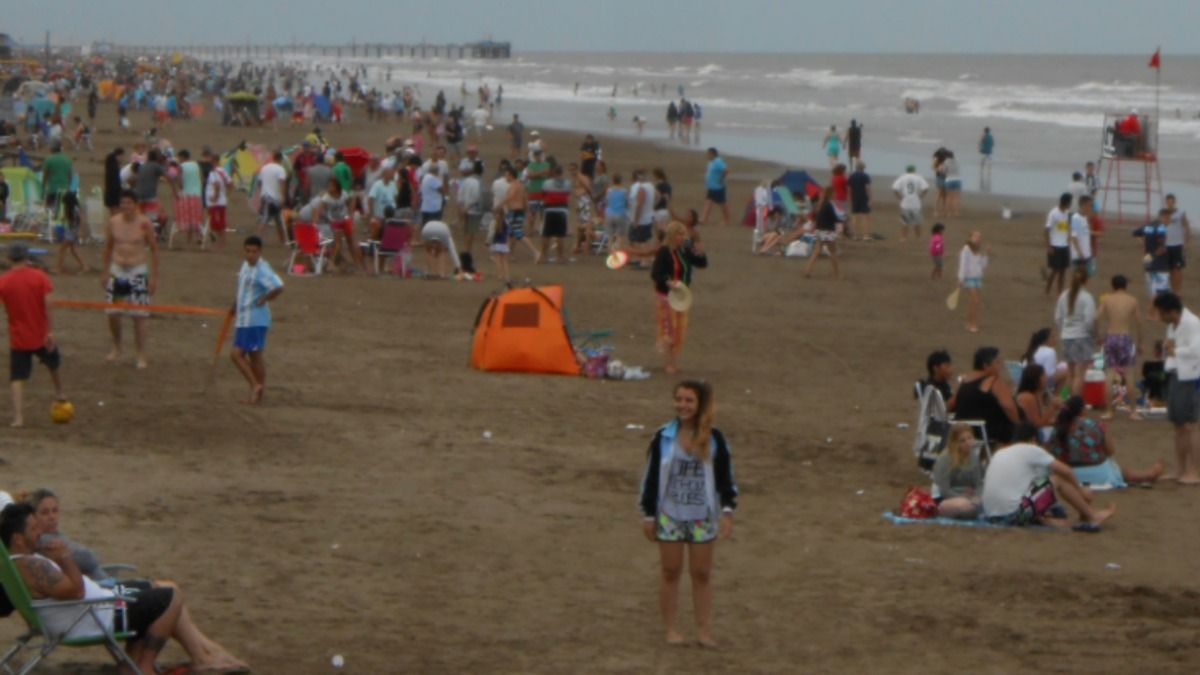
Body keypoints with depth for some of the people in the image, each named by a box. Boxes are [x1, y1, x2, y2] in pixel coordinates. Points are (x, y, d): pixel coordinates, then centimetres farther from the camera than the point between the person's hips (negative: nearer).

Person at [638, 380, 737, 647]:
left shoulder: (714, 439, -3)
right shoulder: (664, 437, -4)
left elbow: (725, 476, 2)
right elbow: (651, 477, 1)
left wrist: (727, 510, -8)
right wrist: (648, 515, 1)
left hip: (702, 517, 0)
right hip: (669, 515, 0)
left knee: (702, 573, 5)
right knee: (670, 572, 6)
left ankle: (704, 629, 15)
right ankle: (671, 628, 16)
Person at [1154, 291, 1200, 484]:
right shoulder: (1173, 325, 11)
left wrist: (1175, 351, -14)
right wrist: (1167, 347, 1)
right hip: (1175, 375, 9)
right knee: (1178, 426, 12)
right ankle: (1179, 470, 18)